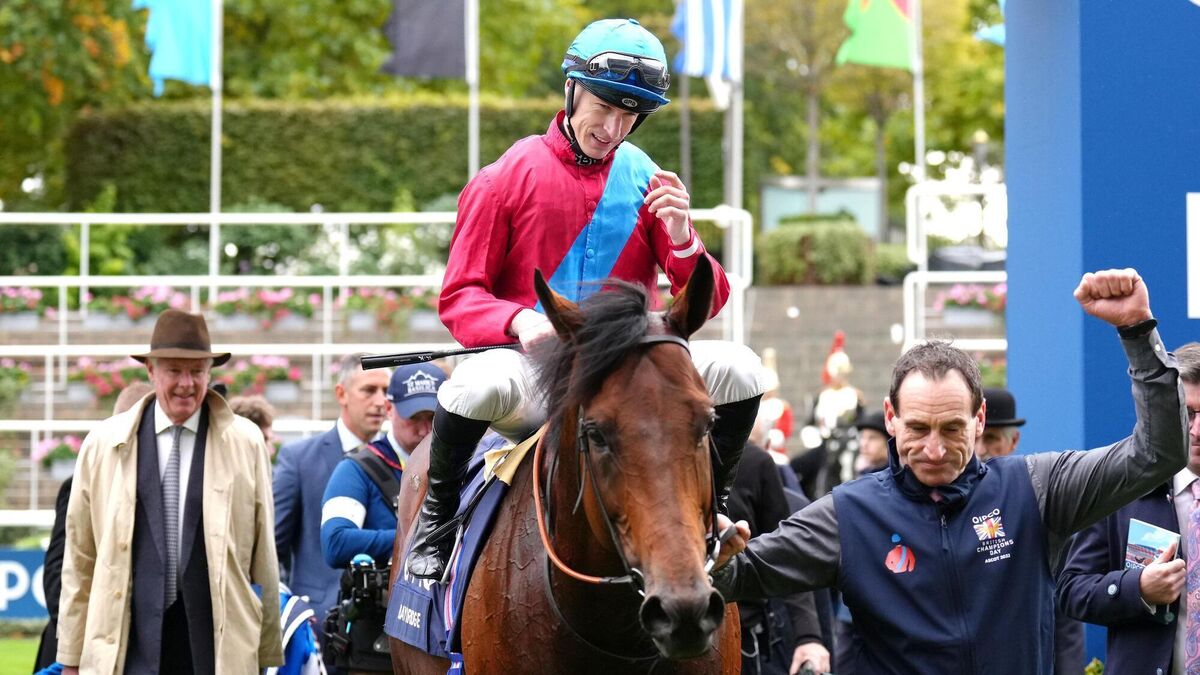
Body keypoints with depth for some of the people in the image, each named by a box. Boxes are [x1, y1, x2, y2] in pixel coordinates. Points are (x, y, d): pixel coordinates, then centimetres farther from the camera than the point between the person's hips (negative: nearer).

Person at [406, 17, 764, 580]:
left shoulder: (646, 183, 8)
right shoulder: (507, 178, 0)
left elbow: (704, 304, 5)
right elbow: (458, 296, -3)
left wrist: (680, 238, -16)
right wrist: (520, 322, -25)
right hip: (531, 371, -3)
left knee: (738, 370, -18)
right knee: (480, 383, -38)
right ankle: (435, 518, -10)